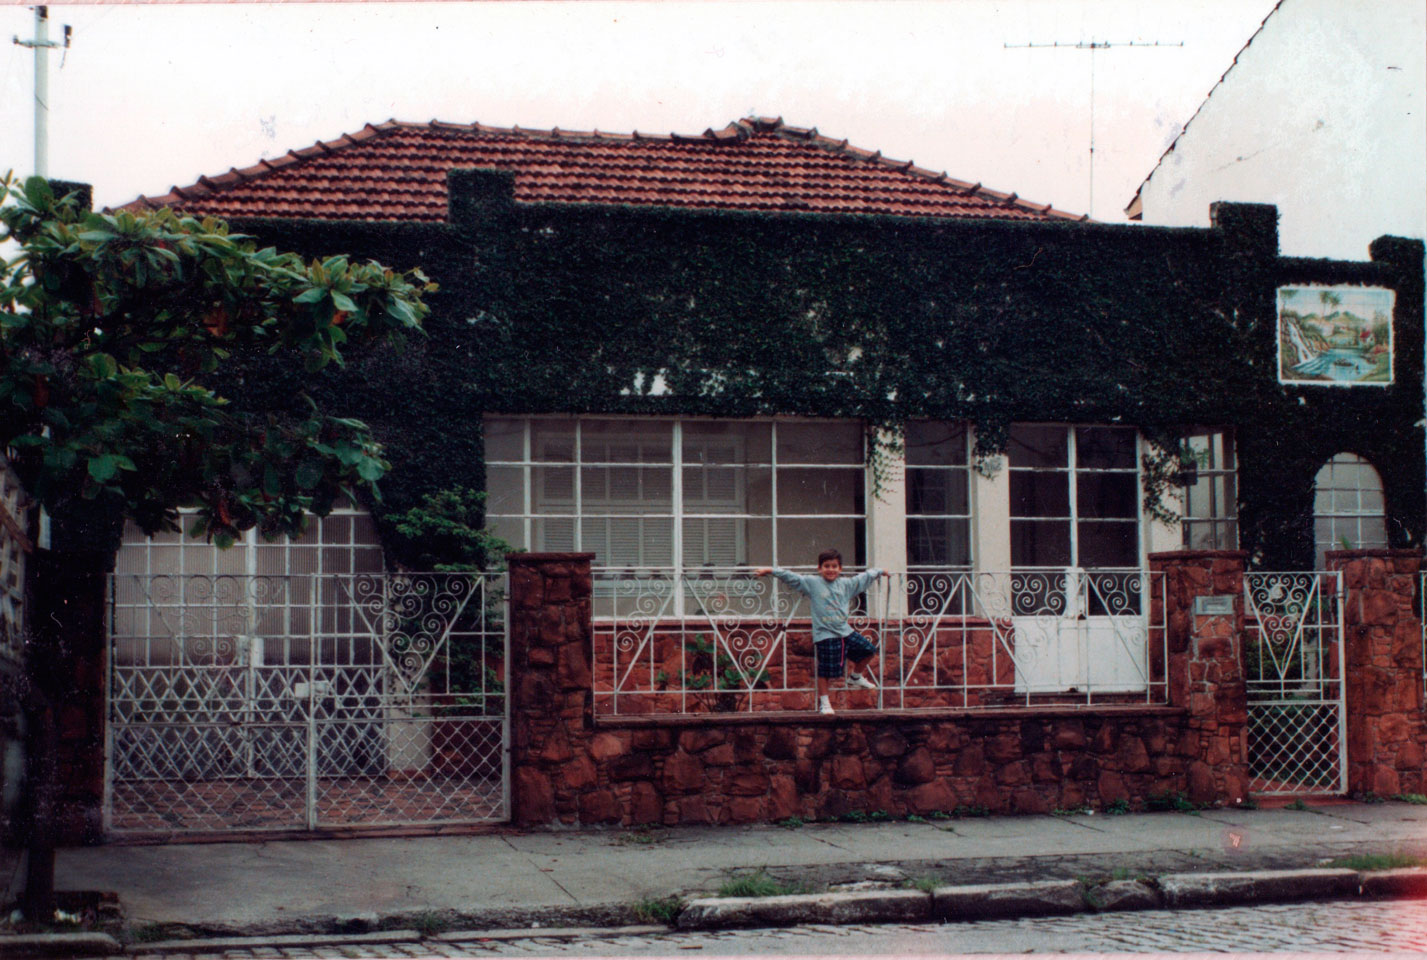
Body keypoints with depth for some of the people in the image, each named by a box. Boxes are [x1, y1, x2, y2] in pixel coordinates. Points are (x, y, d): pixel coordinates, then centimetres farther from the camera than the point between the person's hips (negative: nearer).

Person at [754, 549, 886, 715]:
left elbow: (864, 578, 24)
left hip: (845, 631, 5)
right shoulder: (812, 583, -5)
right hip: (825, 634, -5)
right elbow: (791, 577, -9)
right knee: (825, 671, -2)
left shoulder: (846, 584, 9)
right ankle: (824, 702, 11)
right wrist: (771, 570, -15)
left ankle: (855, 676, 28)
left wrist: (879, 571, 35)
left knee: (868, 649, 5)